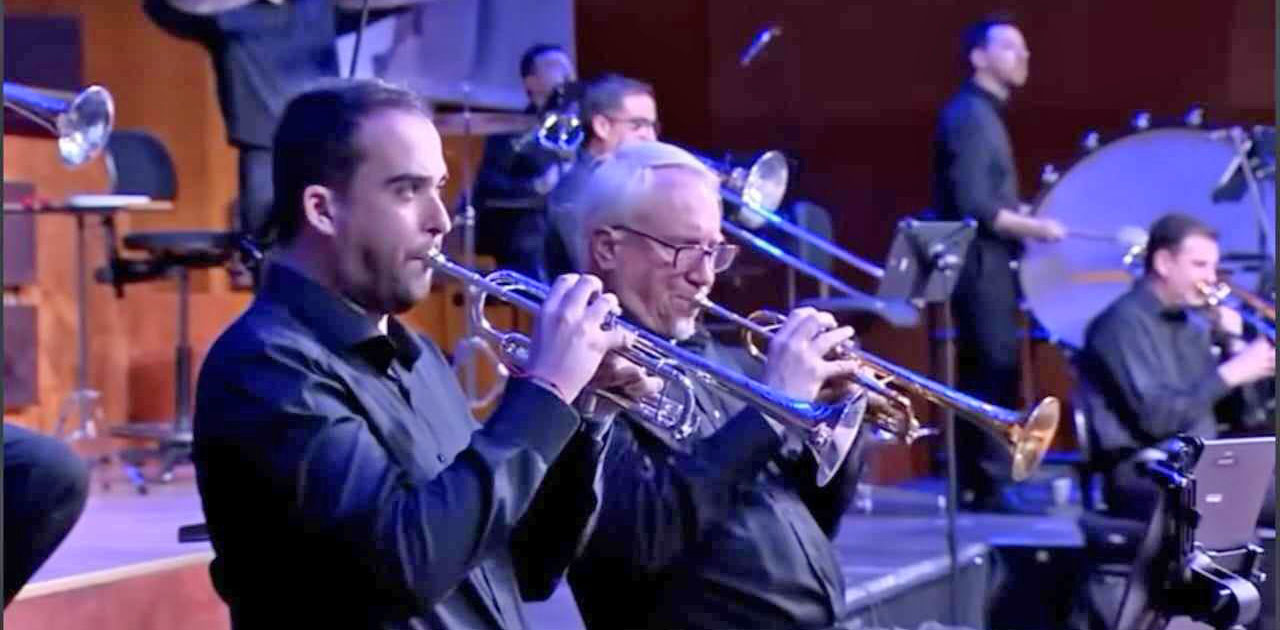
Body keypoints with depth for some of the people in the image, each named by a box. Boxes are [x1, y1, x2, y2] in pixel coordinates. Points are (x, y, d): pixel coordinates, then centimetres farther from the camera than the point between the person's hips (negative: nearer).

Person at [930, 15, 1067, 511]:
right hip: (980, 265, -10)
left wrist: (1023, 216, 13)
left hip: (989, 264, 10)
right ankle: (987, 487, -8)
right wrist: (1035, 227, -16)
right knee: (995, 374, -10)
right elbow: (974, 206, -22)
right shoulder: (969, 116, -15)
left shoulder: (984, 114, 17)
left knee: (983, 376, 12)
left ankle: (975, 485, 16)